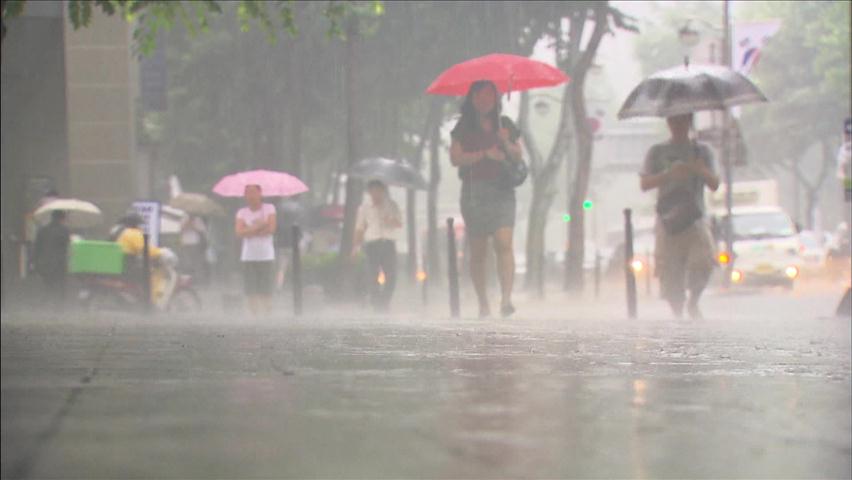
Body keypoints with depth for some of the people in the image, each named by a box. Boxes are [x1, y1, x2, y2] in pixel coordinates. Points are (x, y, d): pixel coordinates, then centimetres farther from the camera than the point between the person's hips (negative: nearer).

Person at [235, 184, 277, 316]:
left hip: (266, 256, -2)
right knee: (251, 291, -3)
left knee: (266, 291, -7)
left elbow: (271, 229, -9)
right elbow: (239, 232, -7)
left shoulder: (269, 208, 3)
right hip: (248, 256, 2)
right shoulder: (242, 212, 7)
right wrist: (259, 226, -12)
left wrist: (250, 231, -7)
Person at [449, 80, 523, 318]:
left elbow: (518, 157, 10)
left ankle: (506, 299, -26)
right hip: (474, 189, 0)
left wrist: (507, 144, -10)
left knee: (504, 243, -17)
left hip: (502, 190, 0)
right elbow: (455, 158, -4)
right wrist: (485, 154, -14)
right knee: (478, 251, 3)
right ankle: (483, 303, 12)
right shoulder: (464, 127, 7)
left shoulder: (505, 124, 12)